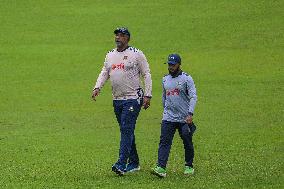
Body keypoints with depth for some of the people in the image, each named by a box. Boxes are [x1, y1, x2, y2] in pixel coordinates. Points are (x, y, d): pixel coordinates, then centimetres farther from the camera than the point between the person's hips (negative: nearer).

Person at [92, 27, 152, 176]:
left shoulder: (136, 54, -5)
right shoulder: (110, 55, 14)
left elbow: (146, 75, -5)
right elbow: (104, 73, 15)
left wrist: (147, 95, -11)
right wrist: (97, 87, -4)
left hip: (133, 98, -7)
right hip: (117, 99, 7)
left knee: (126, 129, -15)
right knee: (126, 131, 11)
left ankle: (121, 164, -22)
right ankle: (134, 163, 19)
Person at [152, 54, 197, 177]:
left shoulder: (186, 79, -6)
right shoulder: (165, 79, 11)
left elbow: (193, 97, -12)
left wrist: (190, 114, -23)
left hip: (184, 119, -4)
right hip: (168, 118, 4)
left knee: (187, 143, 7)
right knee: (164, 142, -10)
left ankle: (189, 166, 24)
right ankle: (161, 168, -19)